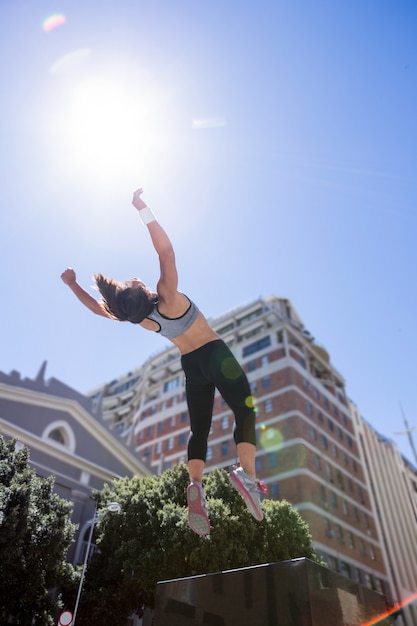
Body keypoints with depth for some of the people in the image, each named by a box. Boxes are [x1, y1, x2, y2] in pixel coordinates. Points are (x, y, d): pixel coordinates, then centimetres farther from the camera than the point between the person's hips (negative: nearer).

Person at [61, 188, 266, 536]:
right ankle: (247, 473, -19)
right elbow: (166, 250, -25)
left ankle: (196, 485, -6)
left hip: (192, 368, 4)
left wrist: (72, 284, 17)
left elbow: (98, 308, 9)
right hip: (216, 356, -4)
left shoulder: (137, 319, -7)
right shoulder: (167, 297, -19)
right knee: (245, 412, 0)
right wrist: (143, 209, -23)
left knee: (199, 430, 12)